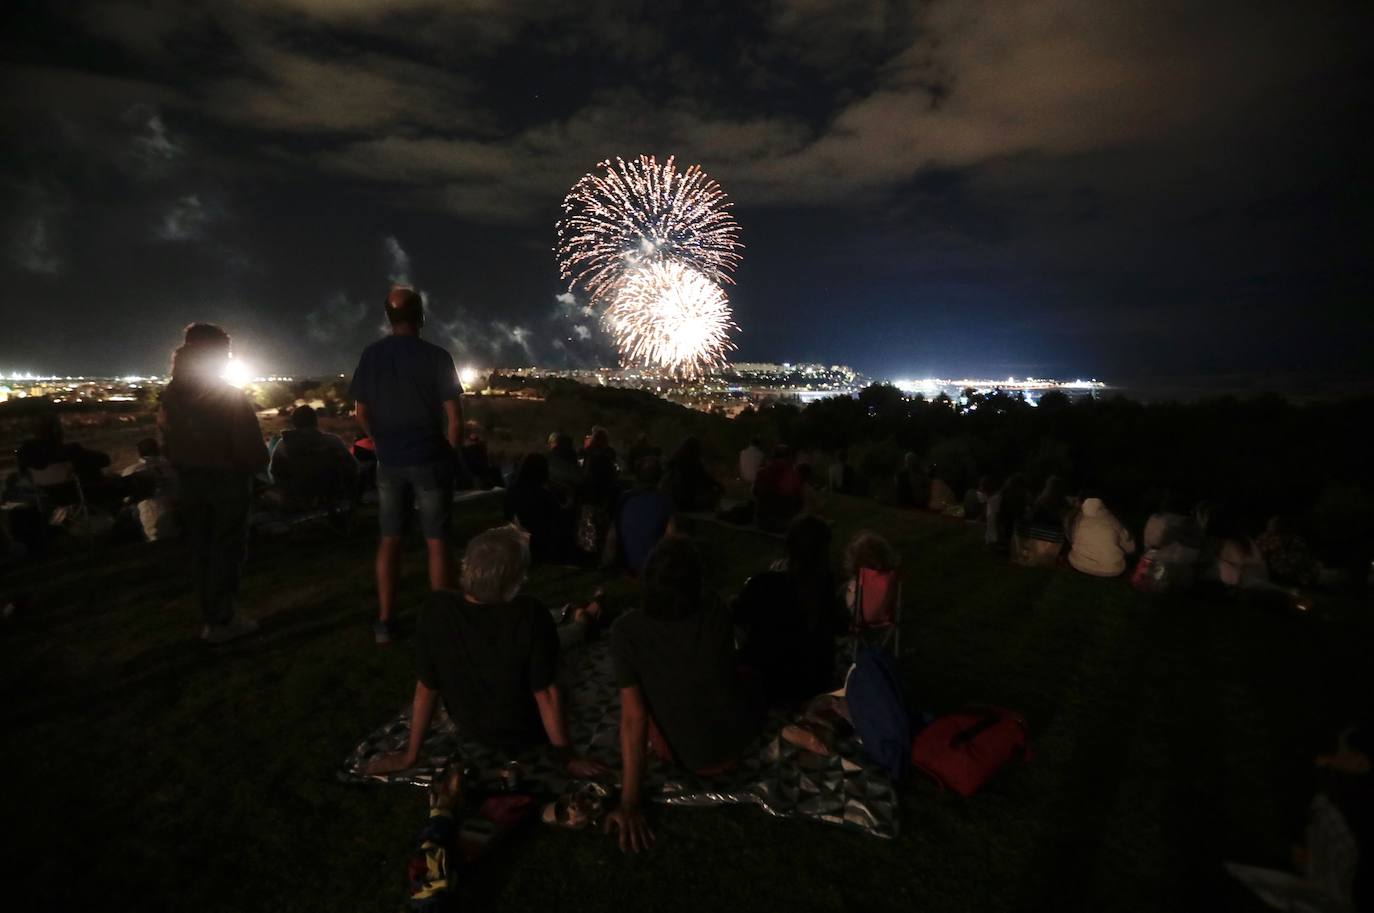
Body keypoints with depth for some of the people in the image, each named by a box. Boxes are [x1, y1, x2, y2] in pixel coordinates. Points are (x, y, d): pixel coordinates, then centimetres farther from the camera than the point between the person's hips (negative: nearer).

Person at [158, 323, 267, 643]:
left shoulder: (172, 395, 3)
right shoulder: (231, 397, -15)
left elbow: (167, 440, 6)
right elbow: (250, 446, -18)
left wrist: (182, 467, 18)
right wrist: (256, 467, 1)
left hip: (190, 479, 6)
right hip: (227, 478, -6)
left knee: (201, 549, 14)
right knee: (226, 548, 2)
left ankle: (210, 618, 22)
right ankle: (222, 621, 7)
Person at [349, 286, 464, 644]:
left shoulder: (371, 355, 1)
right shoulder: (436, 357, -10)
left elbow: (361, 412, 7)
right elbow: (454, 417, -10)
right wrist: (451, 455, 5)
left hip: (390, 462, 4)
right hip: (430, 461, -3)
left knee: (389, 539, 12)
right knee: (436, 541, 4)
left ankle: (385, 621, 18)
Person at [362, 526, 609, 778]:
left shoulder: (436, 609, -25)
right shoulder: (532, 615, -34)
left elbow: (425, 689, -15)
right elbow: (546, 694, -25)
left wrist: (410, 754, 1)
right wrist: (568, 757, -9)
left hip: (469, 729, 3)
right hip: (525, 735, -3)